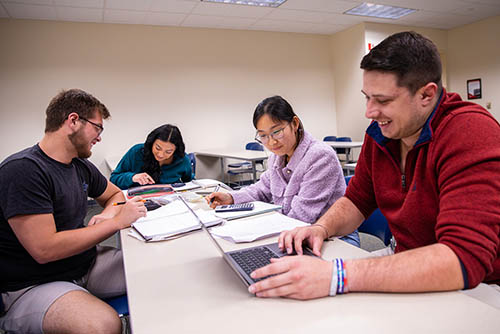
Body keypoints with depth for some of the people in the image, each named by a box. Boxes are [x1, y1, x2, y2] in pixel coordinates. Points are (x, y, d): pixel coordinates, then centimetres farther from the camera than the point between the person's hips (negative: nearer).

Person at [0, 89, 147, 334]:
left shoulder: (81, 166, 6)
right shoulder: (22, 170, -19)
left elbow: (114, 194, 22)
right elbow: (44, 249, -25)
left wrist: (107, 215, -2)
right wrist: (117, 222, -20)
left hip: (86, 263, 7)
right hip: (32, 285, -7)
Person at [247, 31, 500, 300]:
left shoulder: (472, 134, -22)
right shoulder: (379, 133, -1)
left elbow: (466, 259, -32)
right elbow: (357, 200, 9)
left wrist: (335, 276, -39)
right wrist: (321, 228, -14)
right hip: (408, 276, 6)